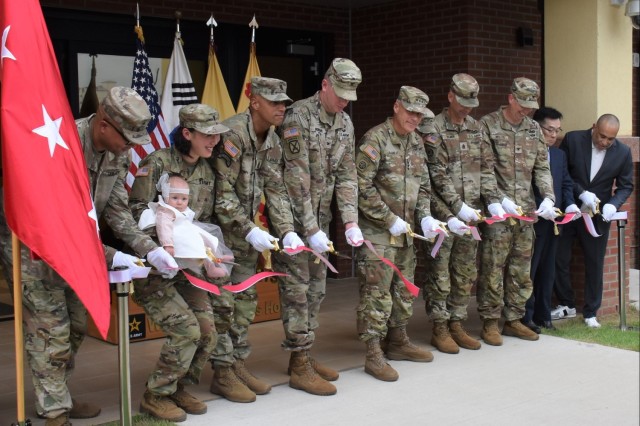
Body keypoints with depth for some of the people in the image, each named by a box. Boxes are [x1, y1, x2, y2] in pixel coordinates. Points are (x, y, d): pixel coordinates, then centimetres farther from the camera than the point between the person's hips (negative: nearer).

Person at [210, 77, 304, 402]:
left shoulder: (272, 141, 3)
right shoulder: (232, 134, -22)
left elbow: (275, 190, 1)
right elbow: (222, 193, -24)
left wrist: (287, 230, -11)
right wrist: (250, 231, -26)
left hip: (246, 227, 8)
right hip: (218, 225, -8)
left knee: (246, 297, 12)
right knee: (222, 299, -4)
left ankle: (238, 364, 23)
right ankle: (222, 373, 6)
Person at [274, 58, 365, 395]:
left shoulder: (345, 123, 7)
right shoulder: (298, 116, -17)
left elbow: (346, 175, 6)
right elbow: (296, 178, -20)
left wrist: (350, 221, -6)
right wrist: (310, 229, -21)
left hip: (320, 218, 8)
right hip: (294, 218, -7)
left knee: (316, 289, 12)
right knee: (297, 289, -4)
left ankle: (304, 355, 23)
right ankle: (299, 367, 2)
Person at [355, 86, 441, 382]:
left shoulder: (416, 142, 12)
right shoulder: (374, 139, -12)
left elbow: (423, 185, 18)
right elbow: (362, 187, -17)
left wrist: (425, 216, 1)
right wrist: (390, 219, -16)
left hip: (405, 231, 8)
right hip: (377, 232, -8)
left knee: (404, 289, 16)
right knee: (377, 292, -7)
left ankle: (398, 342, 30)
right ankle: (373, 355, -2)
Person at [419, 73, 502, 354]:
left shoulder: (475, 128, 12)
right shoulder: (433, 130, -8)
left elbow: (486, 167, 11)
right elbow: (438, 175, -14)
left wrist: (492, 200, -2)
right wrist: (458, 207, -18)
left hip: (470, 214, 6)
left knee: (466, 273, 11)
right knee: (439, 275, 0)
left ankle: (456, 325, 21)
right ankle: (440, 329, 9)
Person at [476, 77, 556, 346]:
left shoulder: (533, 129, 12)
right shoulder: (488, 125, -5)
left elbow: (541, 168, 12)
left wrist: (548, 198, -4)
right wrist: (501, 200, -18)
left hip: (526, 212, 6)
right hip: (497, 212, -6)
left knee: (521, 269, 10)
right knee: (493, 269, -3)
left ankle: (514, 320, 21)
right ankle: (490, 323, 7)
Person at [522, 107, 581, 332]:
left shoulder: (560, 155, 15)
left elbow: (567, 184, 17)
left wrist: (569, 204, -2)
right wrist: (541, 209, -21)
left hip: (553, 223, 7)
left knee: (547, 271, 14)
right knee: (527, 270, 0)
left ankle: (542, 315, 23)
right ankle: (525, 318, 9)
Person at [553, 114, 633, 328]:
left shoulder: (623, 152, -7)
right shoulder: (572, 140, -11)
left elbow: (626, 186, 1)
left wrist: (613, 204, -18)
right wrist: (582, 193, -19)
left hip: (598, 215, 0)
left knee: (595, 264, 6)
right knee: (559, 259, 6)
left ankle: (591, 312, 19)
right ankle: (567, 304, 25)